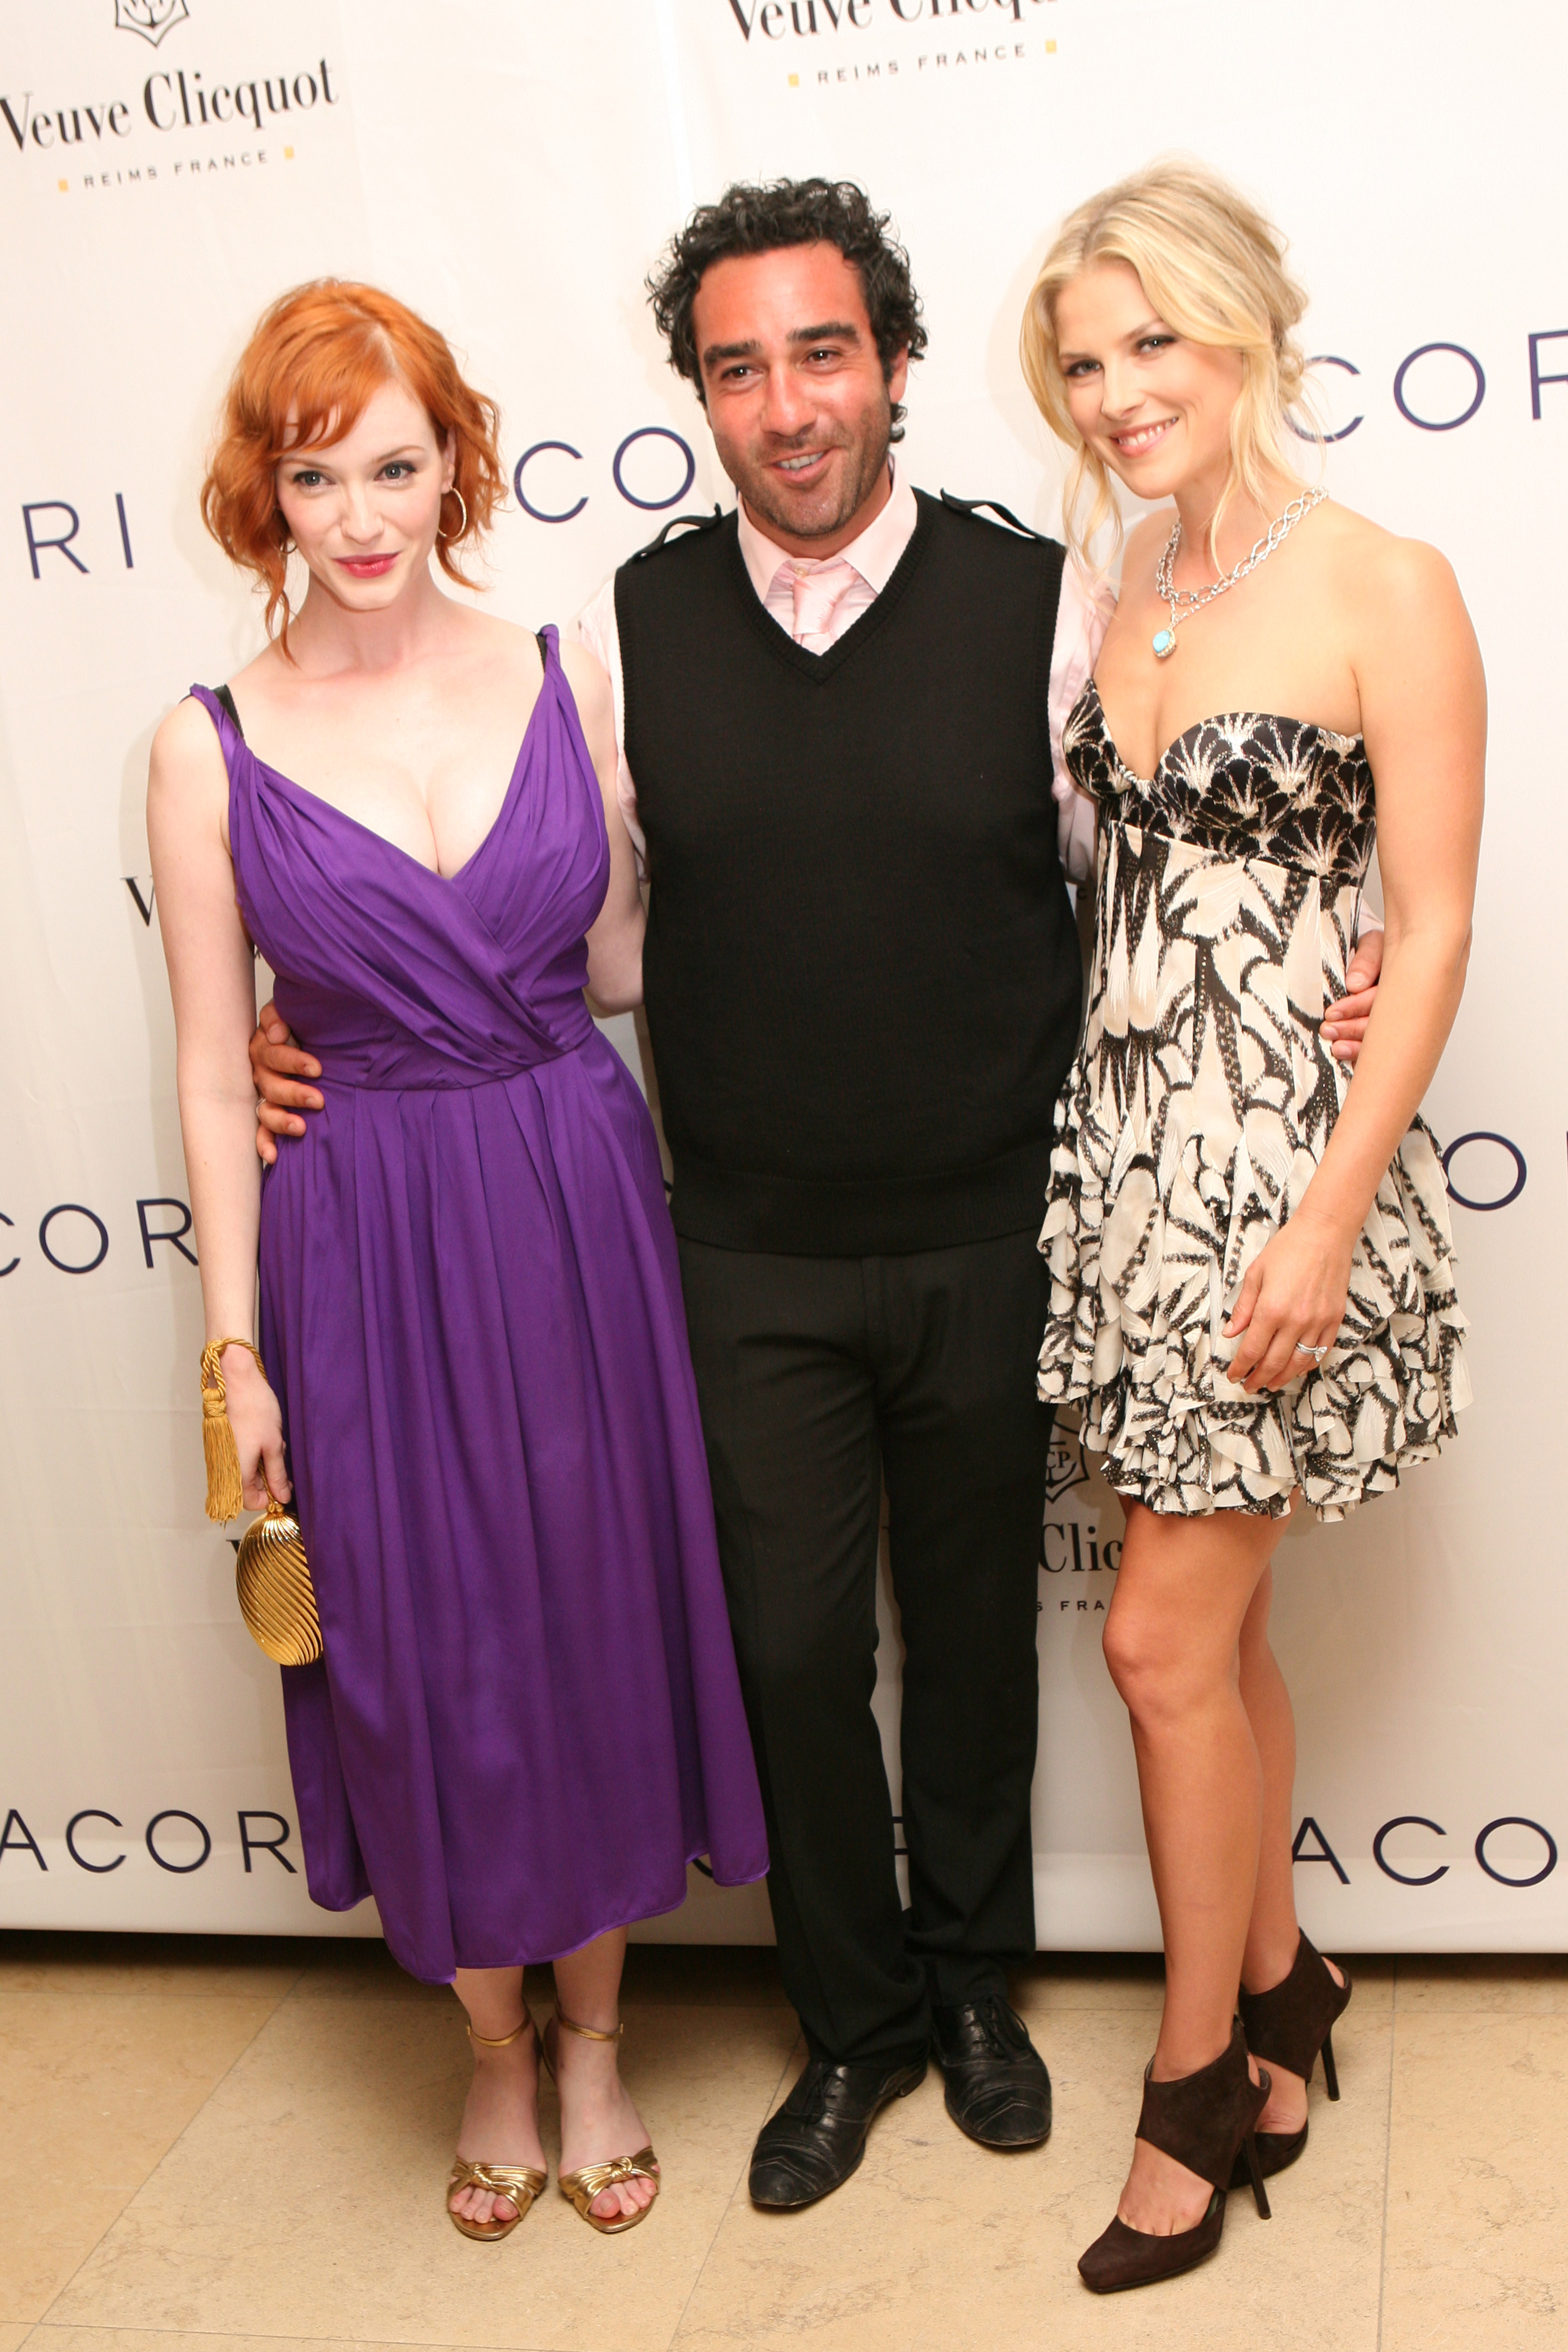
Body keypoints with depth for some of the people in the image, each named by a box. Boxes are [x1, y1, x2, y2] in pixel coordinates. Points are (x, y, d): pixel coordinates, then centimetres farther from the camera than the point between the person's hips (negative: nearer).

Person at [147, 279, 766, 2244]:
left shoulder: (559, 681, 1)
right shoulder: (210, 750, -5)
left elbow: (619, 962, 9)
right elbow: (212, 1071, -2)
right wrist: (237, 1350, -3)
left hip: (581, 1214, 2)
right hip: (369, 1250, -2)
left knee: (601, 1622, 12)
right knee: (428, 1654, 10)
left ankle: (592, 2038, 36)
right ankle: (495, 2048, 36)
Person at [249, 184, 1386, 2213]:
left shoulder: (1037, 604, -8)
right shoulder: (632, 628, -4)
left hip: (992, 1243, 0)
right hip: (751, 1259, 1)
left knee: (976, 1630, 17)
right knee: (790, 1649, 9)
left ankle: (975, 1977, 43)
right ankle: (853, 2021, 36)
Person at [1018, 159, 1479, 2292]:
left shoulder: (1383, 593, -10)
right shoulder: (1129, 597, 10)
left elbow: (1432, 932, -12)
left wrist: (1327, 1215, -17)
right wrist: (1109, 1132, 7)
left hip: (1281, 1166, -6)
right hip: (1130, 1152, 7)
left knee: (1166, 1640, -1)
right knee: (1220, 1628, 15)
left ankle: (1199, 2085, 19)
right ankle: (1282, 1990, 33)